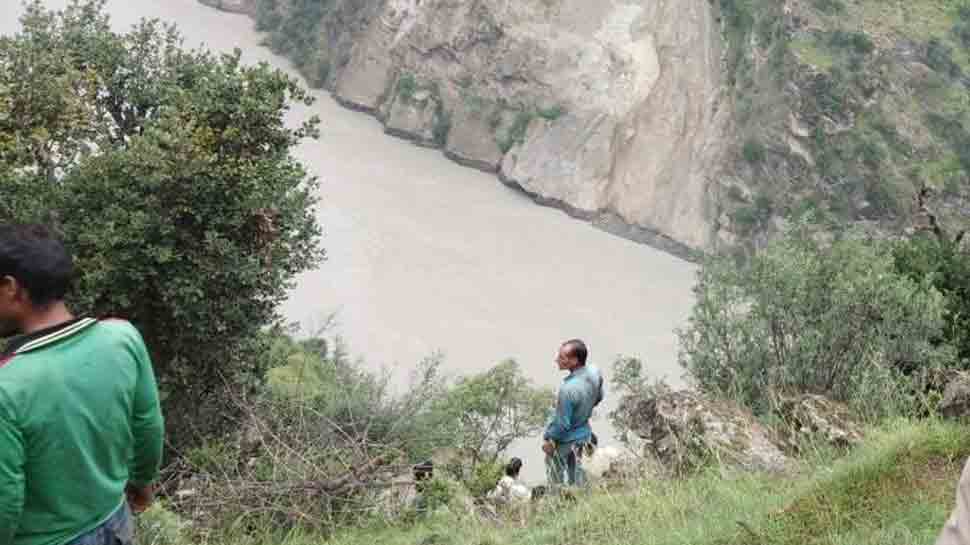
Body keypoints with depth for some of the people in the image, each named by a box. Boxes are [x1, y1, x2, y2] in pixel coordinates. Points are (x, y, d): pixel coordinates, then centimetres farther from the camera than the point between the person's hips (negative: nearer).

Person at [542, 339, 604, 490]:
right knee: (576, 469, 27)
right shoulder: (595, 373, -19)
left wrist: (547, 439, -10)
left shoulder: (568, 389, -40)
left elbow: (562, 423, -27)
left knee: (555, 470, 20)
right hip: (583, 433, 6)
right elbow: (598, 397, 2)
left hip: (564, 439, -6)